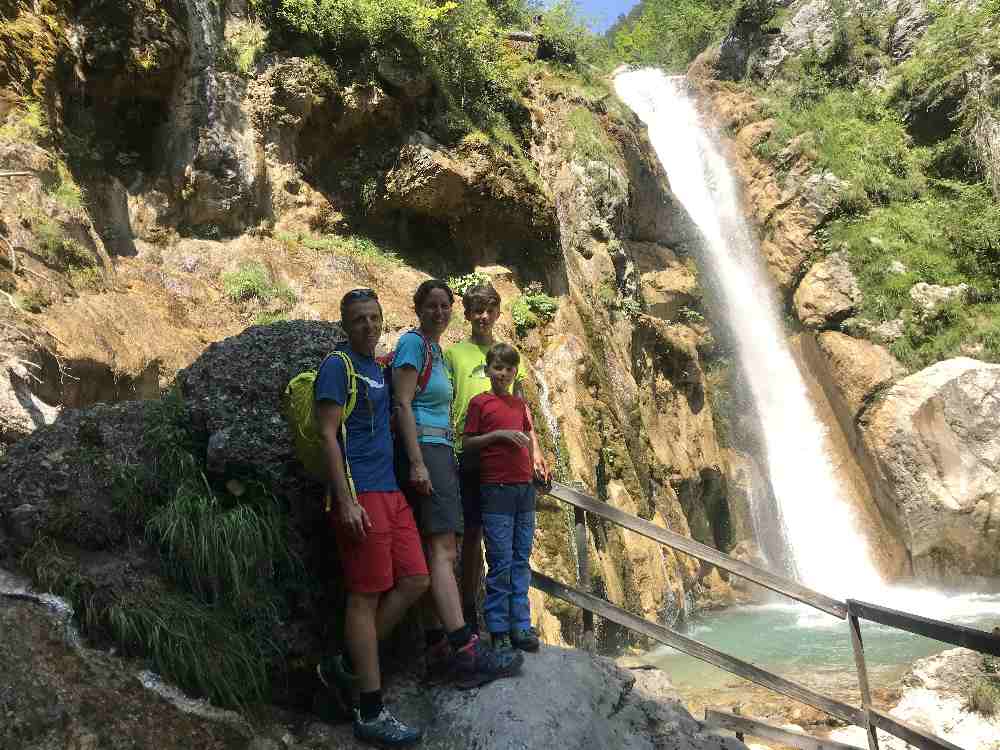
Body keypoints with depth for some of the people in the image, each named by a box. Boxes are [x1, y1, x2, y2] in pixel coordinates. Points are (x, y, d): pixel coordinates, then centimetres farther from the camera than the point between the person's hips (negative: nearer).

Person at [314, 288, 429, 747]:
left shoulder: (380, 368, 18)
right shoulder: (338, 366, -5)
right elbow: (328, 435, -12)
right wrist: (346, 500, -18)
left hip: (392, 492, 8)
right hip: (360, 494, -8)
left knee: (415, 581, 5)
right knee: (366, 595, -4)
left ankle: (349, 665, 20)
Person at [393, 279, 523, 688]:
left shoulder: (437, 349, 22)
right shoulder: (412, 342, -5)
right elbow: (403, 404, -13)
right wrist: (417, 463, -20)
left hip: (441, 453, 10)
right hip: (424, 451, -10)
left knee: (442, 553, 6)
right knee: (442, 551, -14)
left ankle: (439, 651, 9)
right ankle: (466, 651, -17)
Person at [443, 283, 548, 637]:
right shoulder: (453, 353, 6)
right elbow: (444, 406, 4)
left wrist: (535, 450, 6)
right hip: (470, 453, -3)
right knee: (473, 534, 2)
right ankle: (469, 610, 13)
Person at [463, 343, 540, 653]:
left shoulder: (519, 404, 14)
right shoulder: (479, 403, -1)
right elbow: (468, 443, -3)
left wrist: (534, 470, 12)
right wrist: (499, 434, -14)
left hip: (524, 487, 5)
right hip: (496, 488, -5)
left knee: (521, 560, 8)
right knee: (501, 562, -3)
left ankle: (521, 626, 15)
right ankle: (498, 630, 7)